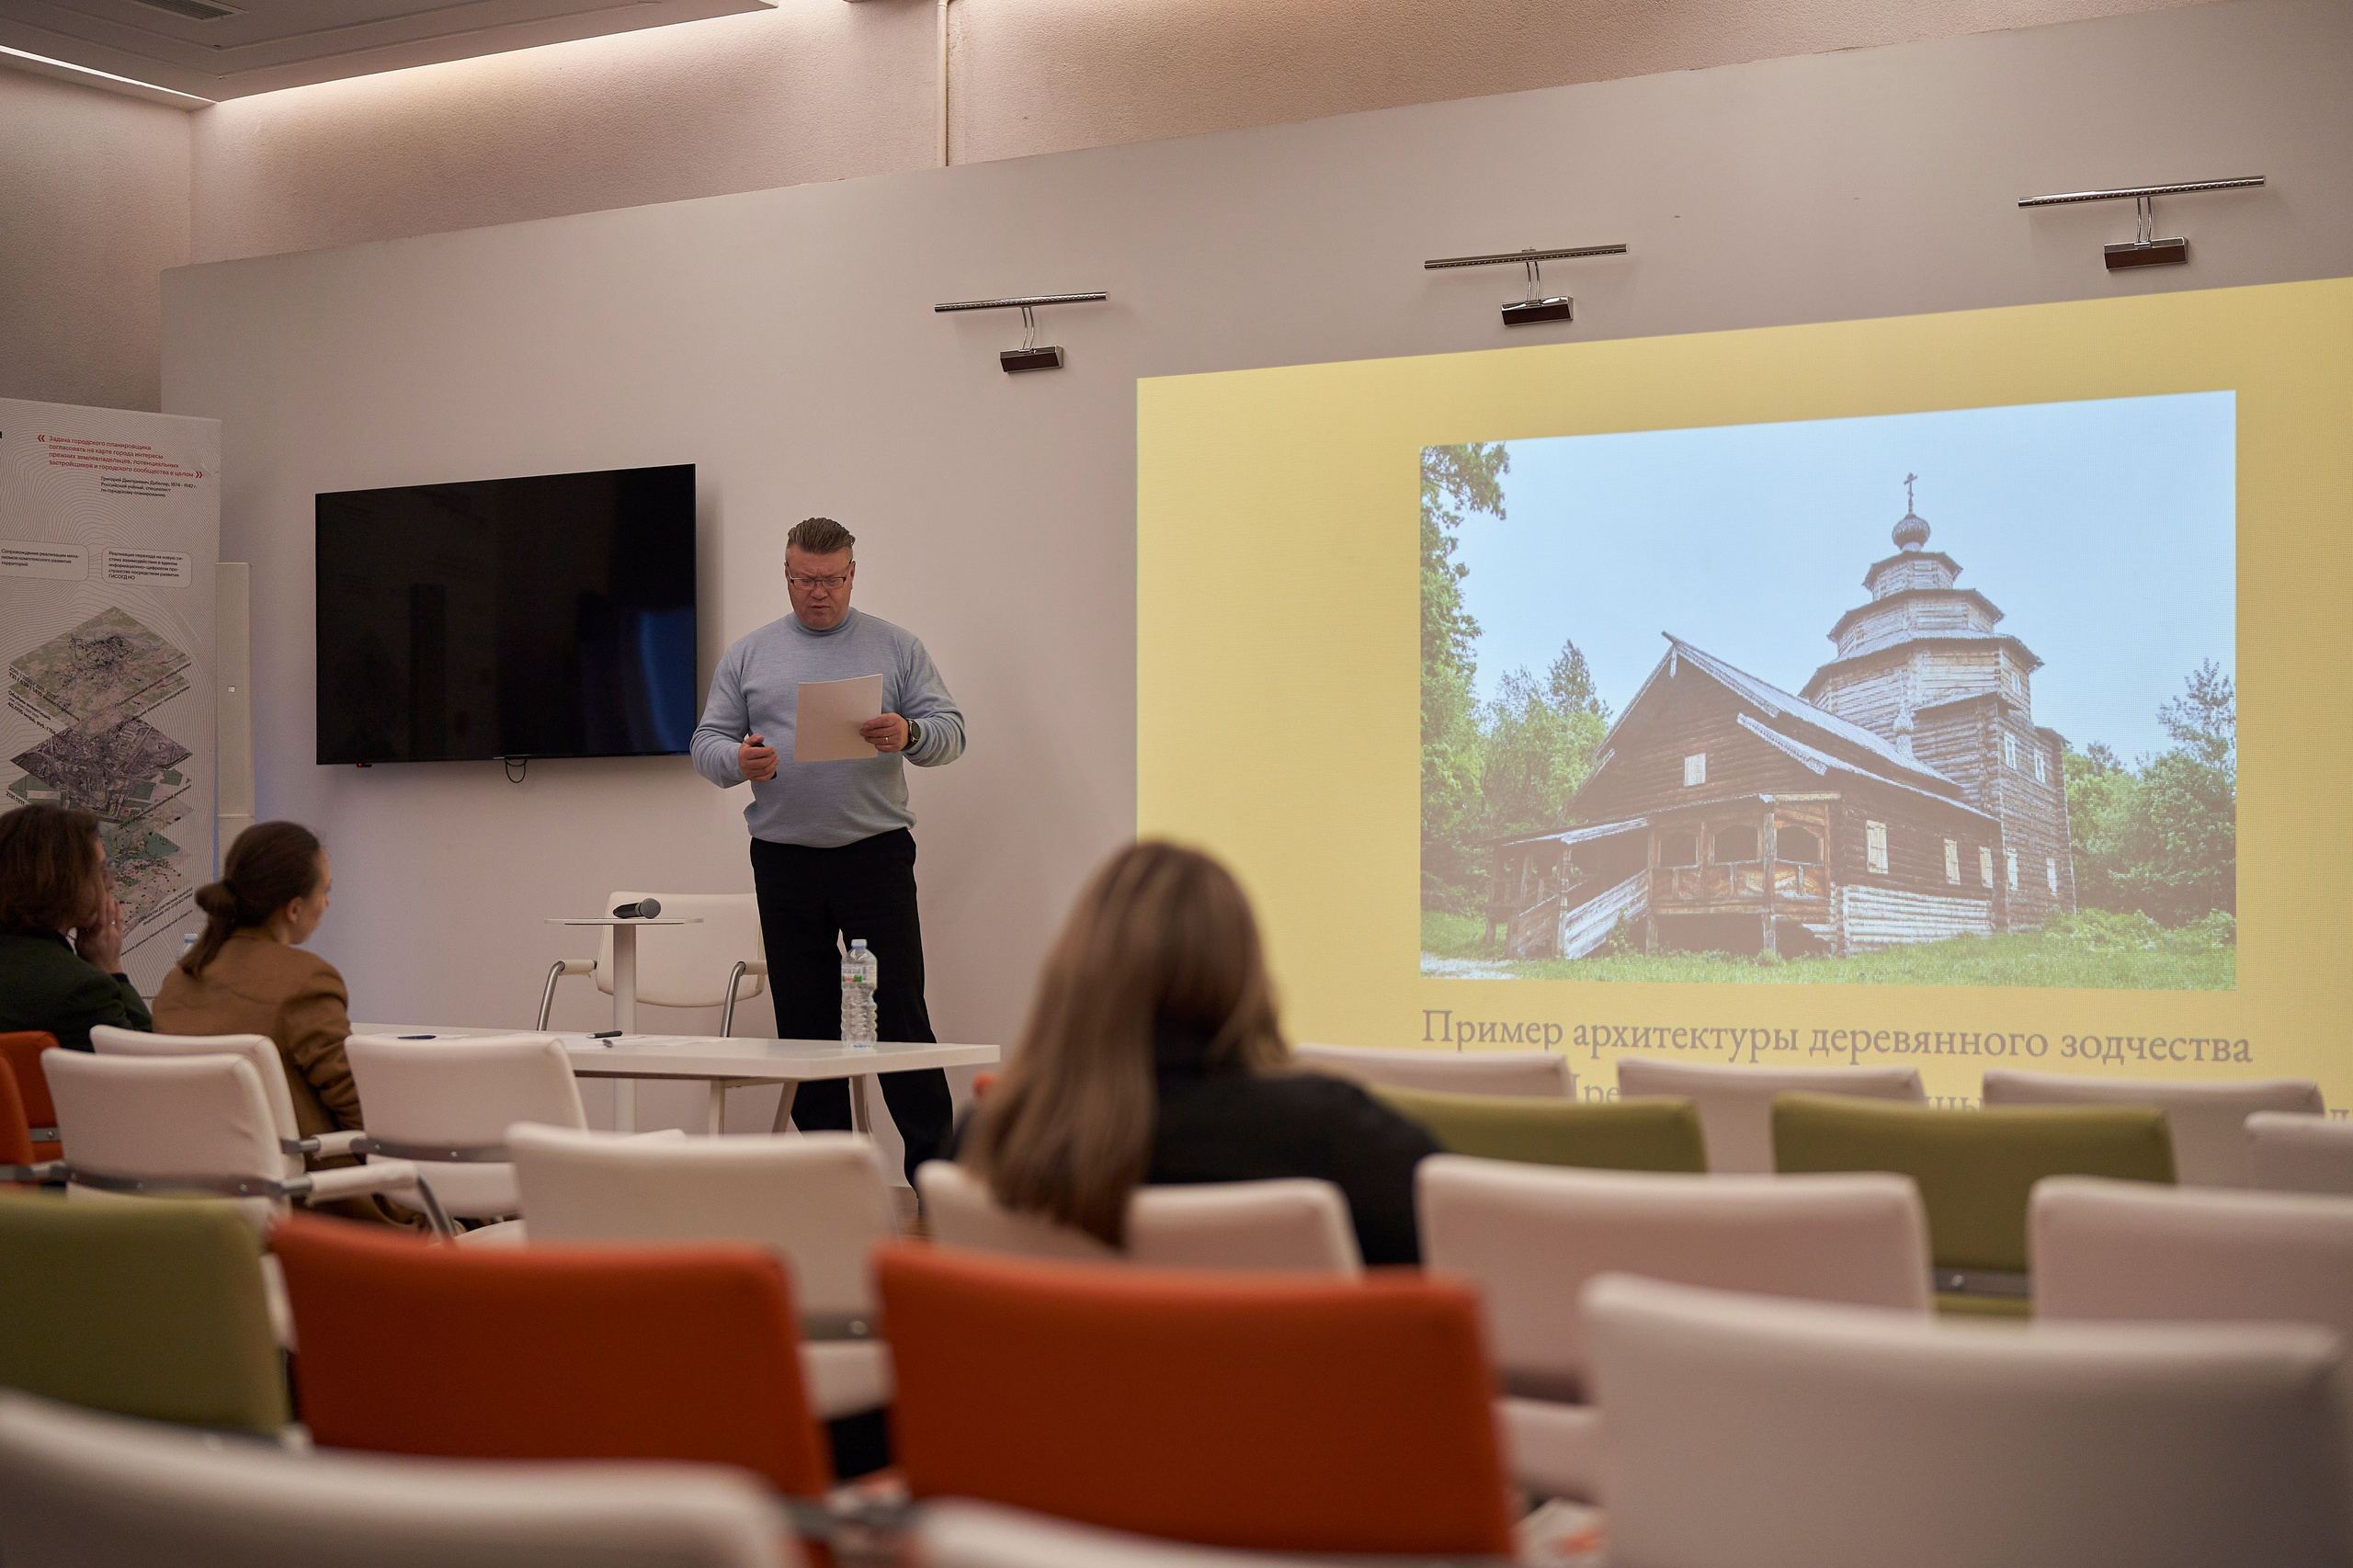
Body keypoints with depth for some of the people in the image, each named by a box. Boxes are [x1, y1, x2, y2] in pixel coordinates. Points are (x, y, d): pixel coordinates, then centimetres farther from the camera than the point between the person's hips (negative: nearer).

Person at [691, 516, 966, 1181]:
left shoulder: (895, 648, 7)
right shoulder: (747, 655, 12)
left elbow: (951, 731, 3)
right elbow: (707, 743, 8)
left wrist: (909, 734, -20)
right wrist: (739, 760, -15)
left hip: (876, 852, -2)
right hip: (784, 861, 2)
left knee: (899, 1013, -6)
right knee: (804, 1024, 5)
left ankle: (933, 1165, -2)